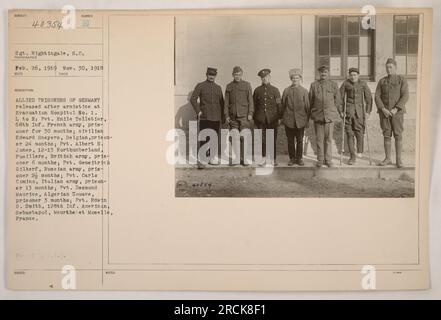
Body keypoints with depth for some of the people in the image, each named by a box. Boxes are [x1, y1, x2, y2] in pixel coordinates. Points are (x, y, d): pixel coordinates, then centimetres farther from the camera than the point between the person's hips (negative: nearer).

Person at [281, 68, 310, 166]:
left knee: (300, 140, 5)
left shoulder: (304, 91, 5)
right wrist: (282, 117, 5)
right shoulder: (286, 90, 6)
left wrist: (307, 119, 3)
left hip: (300, 120, 0)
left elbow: (307, 106, 6)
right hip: (288, 120, 0)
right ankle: (292, 158, 16)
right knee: (290, 141, 5)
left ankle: (299, 158, 16)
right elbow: (283, 105, 9)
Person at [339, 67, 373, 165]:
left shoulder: (363, 84, 2)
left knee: (359, 131, -10)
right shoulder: (345, 83, -1)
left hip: (360, 110, 0)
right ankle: (352, 156, 1)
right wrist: (341, 111, -2)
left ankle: (360, 151, 17)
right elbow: (340, 97, 3)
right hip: (349, 110, 0)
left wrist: (368, 111, 1)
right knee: (349, 133, -4)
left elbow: (368, 98, 6)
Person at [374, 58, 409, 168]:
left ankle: (398, 159, 3)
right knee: (386, 135, 4)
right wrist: (383, 109, -14)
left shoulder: (402, 80, -1)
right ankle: (387, 159, 10)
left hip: (397, 112, -2)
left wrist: (395, 109, -20)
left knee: (398, 135, -3)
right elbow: (377, 97, 1)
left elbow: (405, 96, -10)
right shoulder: (382, 81, 8)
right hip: (384, 112, 3)